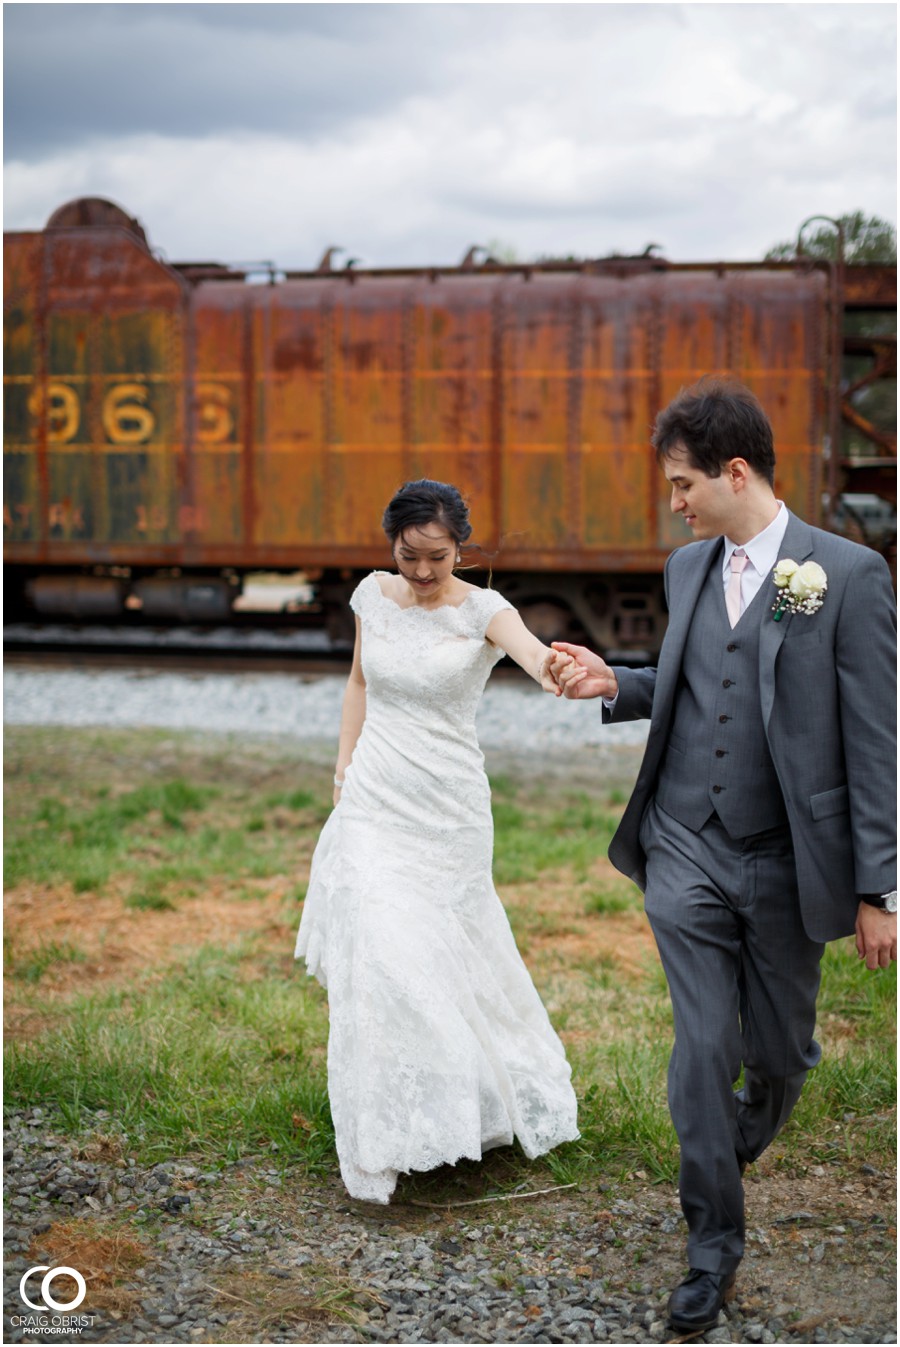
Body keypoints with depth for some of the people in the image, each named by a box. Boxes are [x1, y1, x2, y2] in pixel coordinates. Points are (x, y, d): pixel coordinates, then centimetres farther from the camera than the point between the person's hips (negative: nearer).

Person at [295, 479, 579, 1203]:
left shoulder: (482, 610, -11)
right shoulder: (374, 595, 2)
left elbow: (530, 648, -33)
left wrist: (550, 670, -57)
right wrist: (344, 763, 8)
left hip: (448, 809, -2)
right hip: (374, 802, 2)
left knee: (451, 959, 11)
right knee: (379, 959, -8)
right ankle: (385, 1142, 0)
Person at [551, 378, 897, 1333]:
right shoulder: (687, 567, 7)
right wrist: (616, 686, 2)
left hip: (787, 862, -3)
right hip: (685, 851, 3)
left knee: (779, 1051, 14)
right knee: (703, 1050, 1)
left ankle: (751, 1129, 50)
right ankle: (713, 1243, 18)